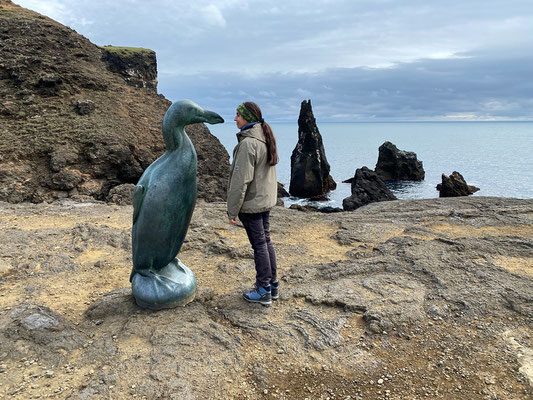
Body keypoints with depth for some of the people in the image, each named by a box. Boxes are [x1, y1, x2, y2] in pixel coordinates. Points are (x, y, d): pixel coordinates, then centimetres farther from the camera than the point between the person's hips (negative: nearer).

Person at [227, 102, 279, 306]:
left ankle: (263, 291, 15)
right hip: (266, 199, 9)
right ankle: (272, 285, 29)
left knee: (259, 244, 1)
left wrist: (232, 210, -17)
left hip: (251, 203, -9)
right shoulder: (266, 138, 7)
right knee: (266, 241, 17)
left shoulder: (248, 143, -22)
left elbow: (241, 180, -23)